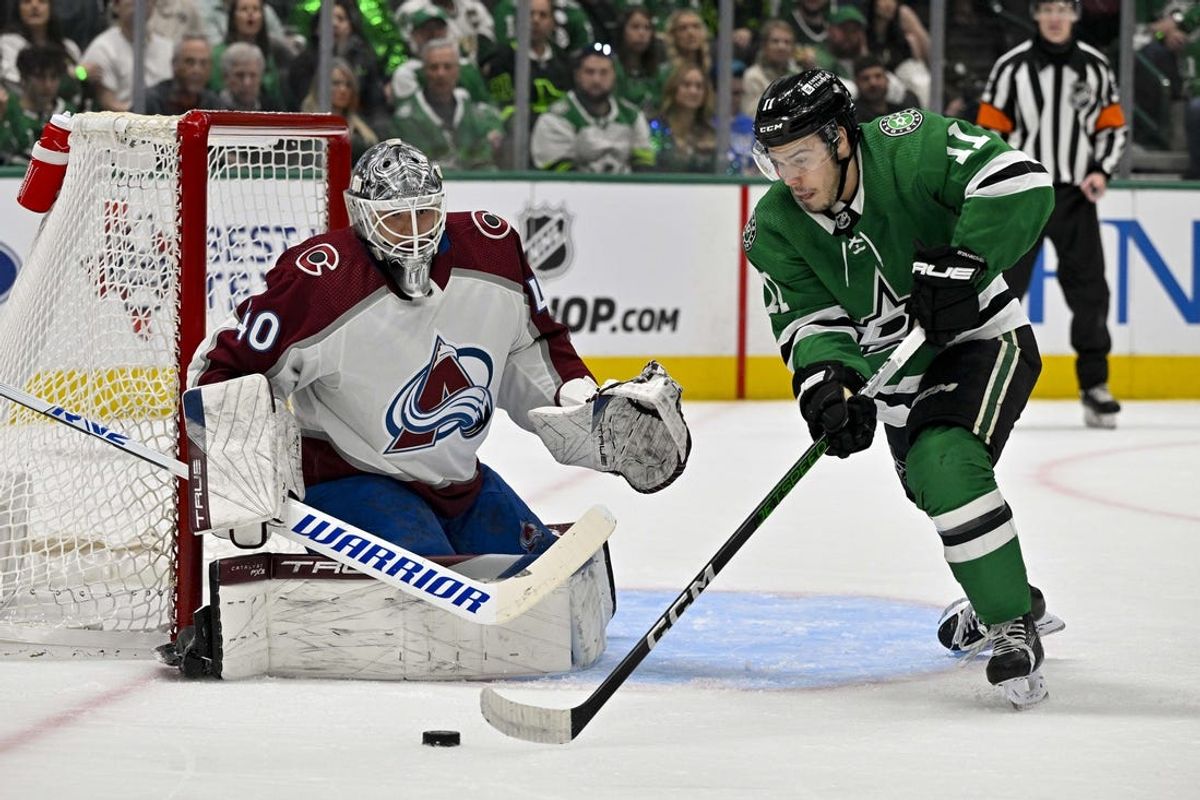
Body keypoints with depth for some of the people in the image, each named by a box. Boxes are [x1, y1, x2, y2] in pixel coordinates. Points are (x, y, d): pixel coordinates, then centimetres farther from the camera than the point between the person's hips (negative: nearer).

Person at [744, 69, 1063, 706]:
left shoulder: (908, 147, -25)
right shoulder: (775, 230, -11)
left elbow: (1018, 182, -33)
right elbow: (810, 320, -18)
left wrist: (962, 262, -41)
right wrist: (829, 384, -38)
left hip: (984, 340, -7)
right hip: (900, 376, 7)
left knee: (947, 468, -29)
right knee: (932, 488, 21)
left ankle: (1013, 629, -19)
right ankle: (1008, 598, 50)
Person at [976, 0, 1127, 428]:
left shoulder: (1095, 67, 6)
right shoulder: (1012, 67, -2)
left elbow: (1113, 126, 12)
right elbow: (990, 130, -1)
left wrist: (1102, 171, -5)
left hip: (1076, 197, 3)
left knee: (1089, 291, 2)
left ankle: (1095, 387, 9)